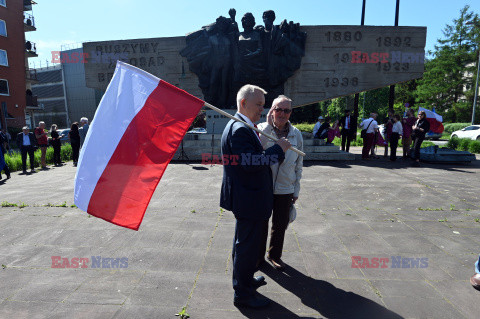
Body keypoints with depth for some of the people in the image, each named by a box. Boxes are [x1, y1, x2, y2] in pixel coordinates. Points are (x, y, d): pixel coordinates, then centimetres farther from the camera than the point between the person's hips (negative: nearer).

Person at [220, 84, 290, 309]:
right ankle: (243, 294, 25)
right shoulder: (239, 129, -22)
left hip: (247, 199, 11)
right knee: (247, 246, 5)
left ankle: (245, 279, 47)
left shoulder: (243, 127, 13)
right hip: (249, 200, -11)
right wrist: (278, 149, -21)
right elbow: (250, 163, -30)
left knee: (244, 243, 26)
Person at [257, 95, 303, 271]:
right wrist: (268, 125, -27)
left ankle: (274, 255, 40)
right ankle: (258, 255, 36)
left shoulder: (296, 134, 2)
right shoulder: (262, 129, -7)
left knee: (280, 225, 16)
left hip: (285, 189, 3)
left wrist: (296, 190, 9)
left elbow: (299, 164, 8)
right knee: (261, 224, 13)